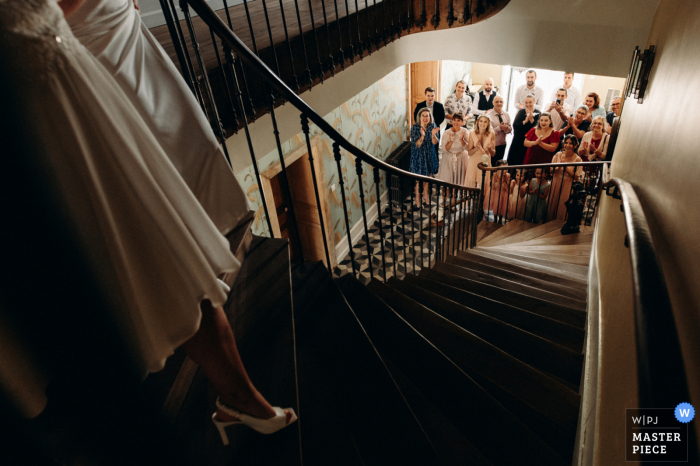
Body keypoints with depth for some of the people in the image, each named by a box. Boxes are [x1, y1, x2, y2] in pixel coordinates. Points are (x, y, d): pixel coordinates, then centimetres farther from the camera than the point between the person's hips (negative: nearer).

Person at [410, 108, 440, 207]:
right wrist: (422, 136, -37)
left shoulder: (432, 126, -6)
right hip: (418, 155, -4)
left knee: (428, 175, 16)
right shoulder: (414, 128, -16)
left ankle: (425, 194, 39)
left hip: (430, 154, 4)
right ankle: (417, 197, 22)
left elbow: (435, 142, -8)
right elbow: (416, 145, -20)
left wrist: (433, 135, -29)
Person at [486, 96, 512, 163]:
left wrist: (507, 129, -16)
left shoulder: (506, 115, 5)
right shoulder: (488, 115, -14)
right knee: (491, 164, 1)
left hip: (502, 145, 6)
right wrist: (499, 128, -28)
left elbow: (510, 129, 7)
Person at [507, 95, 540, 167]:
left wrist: (531, 119, -24)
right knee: (512, 161, 1)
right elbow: (515, 125, -9)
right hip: (517, 142, 2)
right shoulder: (521, 112, 4)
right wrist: (525, 120, -20)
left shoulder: (537, 113, 0)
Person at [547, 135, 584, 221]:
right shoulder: (558, 155, 0)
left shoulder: (577, 159, -7)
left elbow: (577, 177, -9)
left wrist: (567, 169, -18)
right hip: (555, 184, 2)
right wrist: (558, 167, -16)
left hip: (567, 187, -2)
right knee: (552, 205, 6)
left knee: (562, 208, 2)